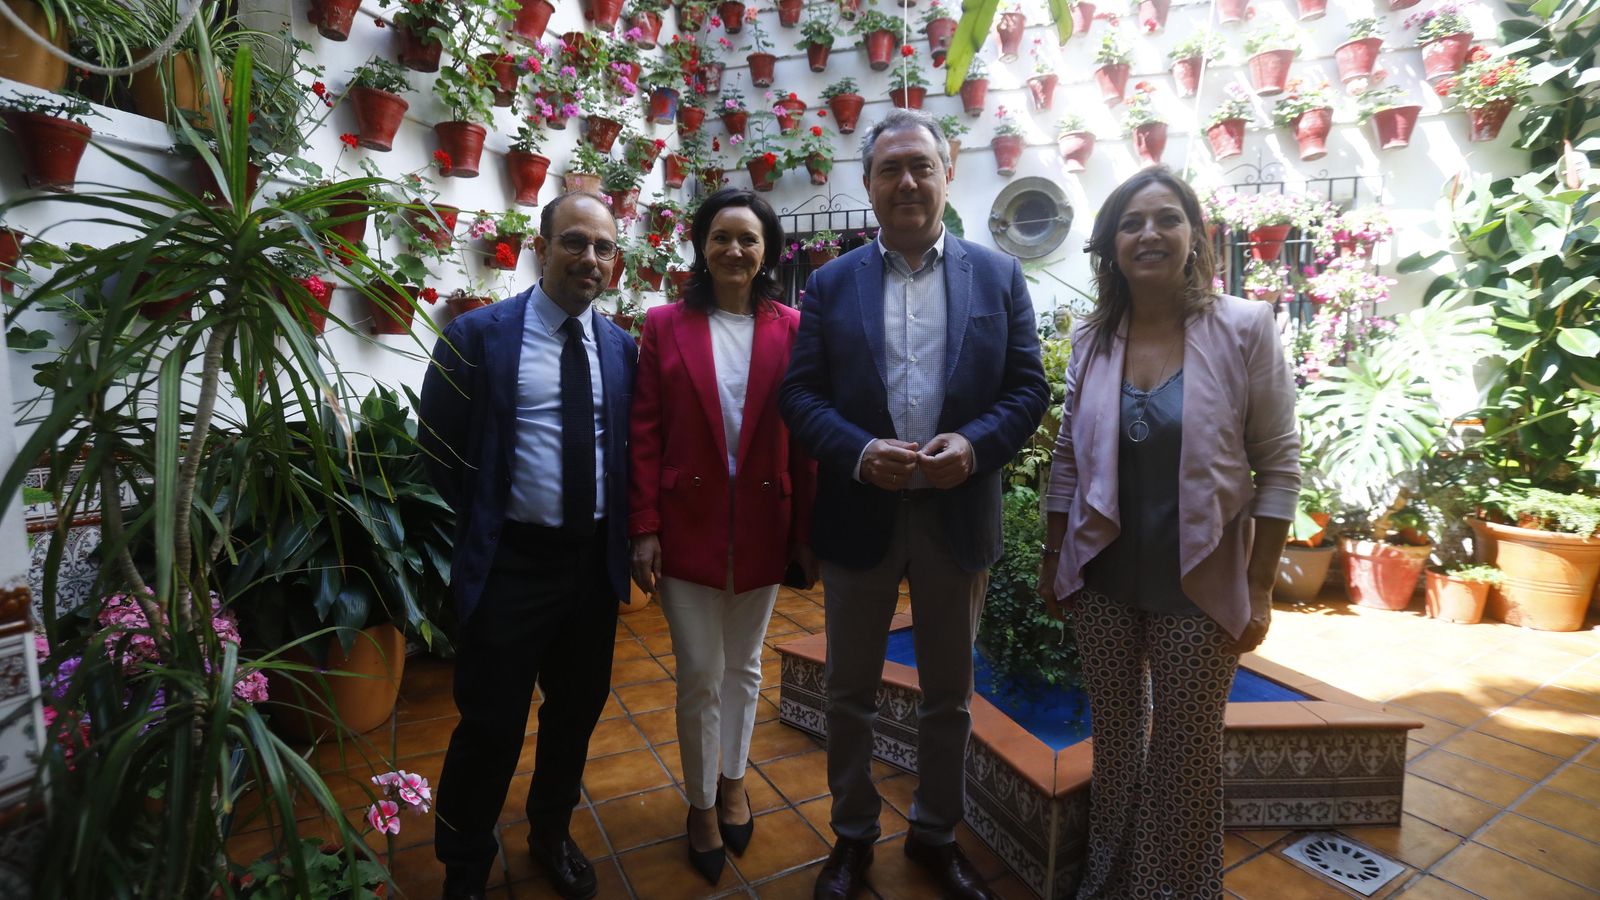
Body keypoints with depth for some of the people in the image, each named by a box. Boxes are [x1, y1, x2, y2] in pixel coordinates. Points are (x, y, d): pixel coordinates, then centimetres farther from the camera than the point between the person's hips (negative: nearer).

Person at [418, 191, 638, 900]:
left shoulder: (622, 348, 4)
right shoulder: (477, 335, -7)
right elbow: (439, 445, -1)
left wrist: (622, 531, 3)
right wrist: (486, 522, 1)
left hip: (596, 559, 4)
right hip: (511, 561, -3)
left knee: (577, 711, 19)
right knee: (491, 726, 8)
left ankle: (551, 833, 46)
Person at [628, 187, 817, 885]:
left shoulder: (791, 328, 0)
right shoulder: (664, 325, 0)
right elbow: (645, 434, -2)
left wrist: (807, 532, -2)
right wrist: (644, 529, -6)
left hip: (763, 525, 1)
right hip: (688, 523, -1)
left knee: (744, 665, 18)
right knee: (698, 675, 7)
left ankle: (732, 781, 41)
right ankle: (700, 803, 31)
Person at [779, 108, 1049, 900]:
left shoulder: (998, 276, 4)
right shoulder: (831, 283, 3)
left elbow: (1028, 387, 0)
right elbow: (800, 392, -2)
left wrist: (973, 444, -18)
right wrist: (860, 452, -19)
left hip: (959, 515, 1)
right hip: (858, 514, 0)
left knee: (949, 694, 17)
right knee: (849, 691, 14)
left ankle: (936, 835, 40)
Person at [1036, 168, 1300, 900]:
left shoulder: (1245, 329, -8)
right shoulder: (1090, 338, 0)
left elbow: (1279, 467, -6)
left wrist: (1260, 589, -7)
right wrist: (1052, 561, 8)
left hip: (1198, 584, -2)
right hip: (1101, 578, 3)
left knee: (1189, 749, 13)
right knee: (1115, 737, 18)